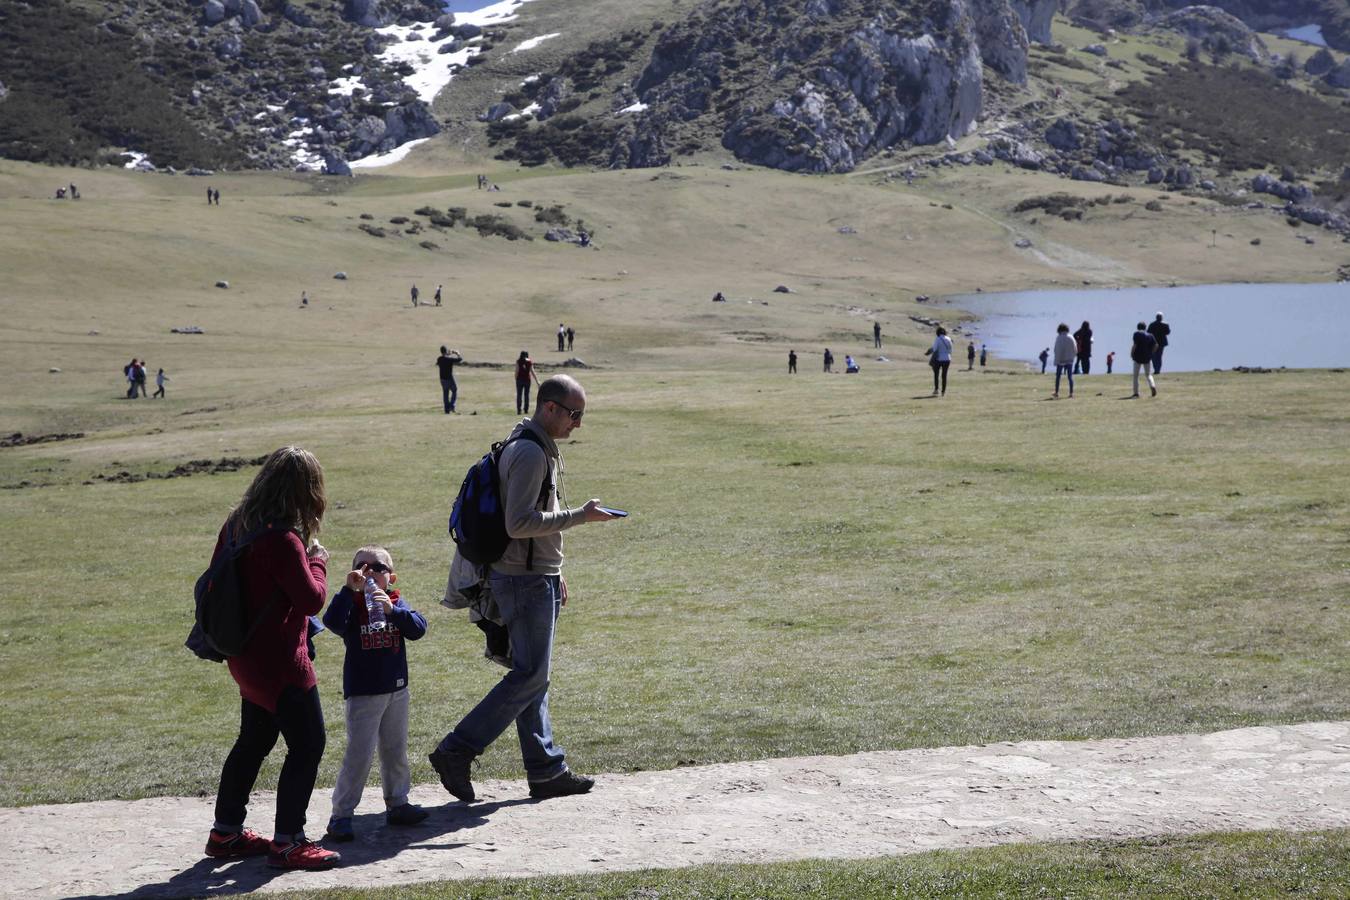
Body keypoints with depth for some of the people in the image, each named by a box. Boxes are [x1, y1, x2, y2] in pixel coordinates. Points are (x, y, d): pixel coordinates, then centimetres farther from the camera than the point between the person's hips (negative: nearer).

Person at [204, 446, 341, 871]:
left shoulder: (236, 525, 4)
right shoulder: (283, 540, -24)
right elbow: (312, 598, -20)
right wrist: (317, 560, -5)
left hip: (247, 657, 9)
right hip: (279, 661, -9)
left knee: (254, 740, 21)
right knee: (307, 744, -1)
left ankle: (226, 831, 30)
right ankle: (287, 841, 3)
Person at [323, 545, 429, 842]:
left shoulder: (397, 603, 4)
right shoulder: (352, 605, -8)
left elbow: (418, 628, -11)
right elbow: (332, 622, -29)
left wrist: (393, 611, -25)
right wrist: (349, 589, -32)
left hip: (397, 690, 5)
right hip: (362, 693, -5)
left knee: (396, 751, 16)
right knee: (358, 754, -7)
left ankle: (397, 804, 30)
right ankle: (340, 814, -2)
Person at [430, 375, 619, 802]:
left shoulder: (541, 448, 16)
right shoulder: (530, 452, -18)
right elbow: (519, 523, -25)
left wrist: (554, 573, 24)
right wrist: (581, 515, -21)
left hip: (535, 577, 11)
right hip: (526, 580, -10)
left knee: (531, 675, 12)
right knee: (529, 676, -7)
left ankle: (546, 770, 17)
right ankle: (455, 751, -4)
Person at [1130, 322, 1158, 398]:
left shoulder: (1137, 334, -8)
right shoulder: (1150, 335, 5)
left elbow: (1134, 345, -16)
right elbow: (1156, 345, -1)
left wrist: (1131, 354, -3)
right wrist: (1151, 353, 9)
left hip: (1138, 357, -4)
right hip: (1147, 358, 4)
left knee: (1136, 375, 8)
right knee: (1148, 374, 15)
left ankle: (1136, 392, 6)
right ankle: (1152, 386, -12)